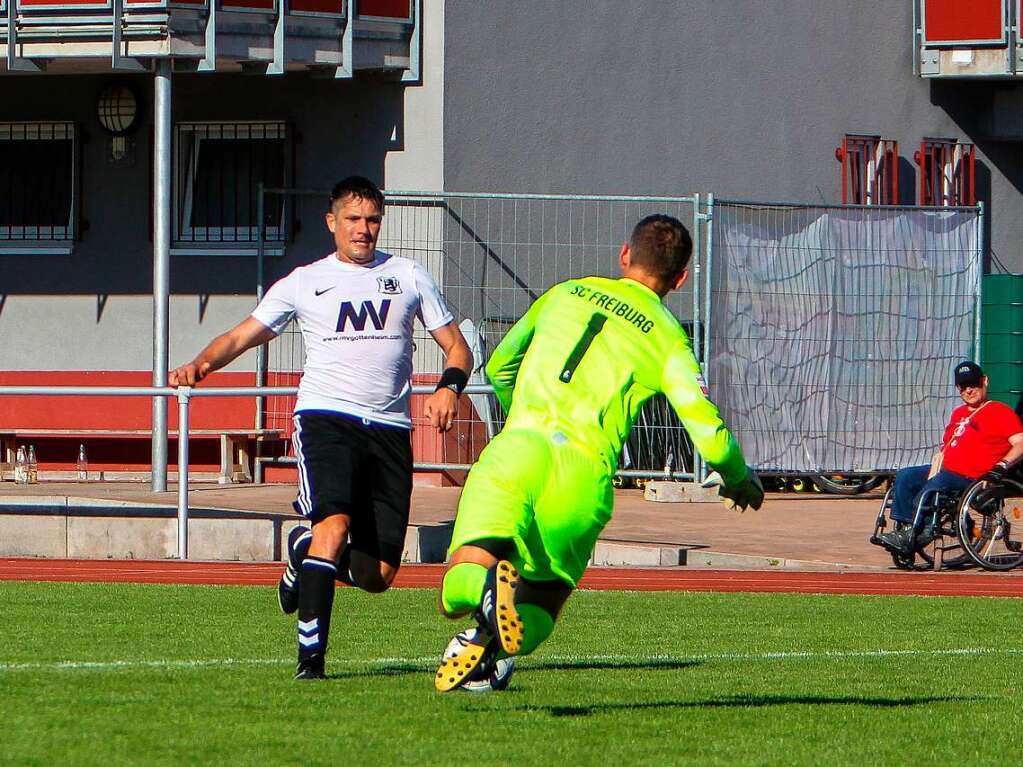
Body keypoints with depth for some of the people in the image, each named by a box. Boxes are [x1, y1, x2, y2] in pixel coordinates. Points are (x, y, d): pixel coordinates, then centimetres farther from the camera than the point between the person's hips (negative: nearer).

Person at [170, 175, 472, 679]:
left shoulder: (408, 276, 16)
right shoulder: (305, 282, 12)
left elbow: (455, 346, 18)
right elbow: (242, 336, 10)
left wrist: (450, 387, -5)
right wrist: (200, 364, -10)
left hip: (389, 429, 3)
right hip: (325, 416, -2)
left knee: (376, 575, 0)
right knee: (335, 522, -27)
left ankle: (305, 554, 32)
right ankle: (310, 654, -23)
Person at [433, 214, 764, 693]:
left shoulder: (565, 294, 22)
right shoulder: (668, 339, 13)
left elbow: (499, 368, 36)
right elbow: (709, 434, 2)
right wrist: (739, 481, 24)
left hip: (518, 451, 0)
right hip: (586, 474, 0)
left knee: (454, 594, -7)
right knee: (541, 610, 16)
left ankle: (486, 586, -44)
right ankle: (487, 643, -18)